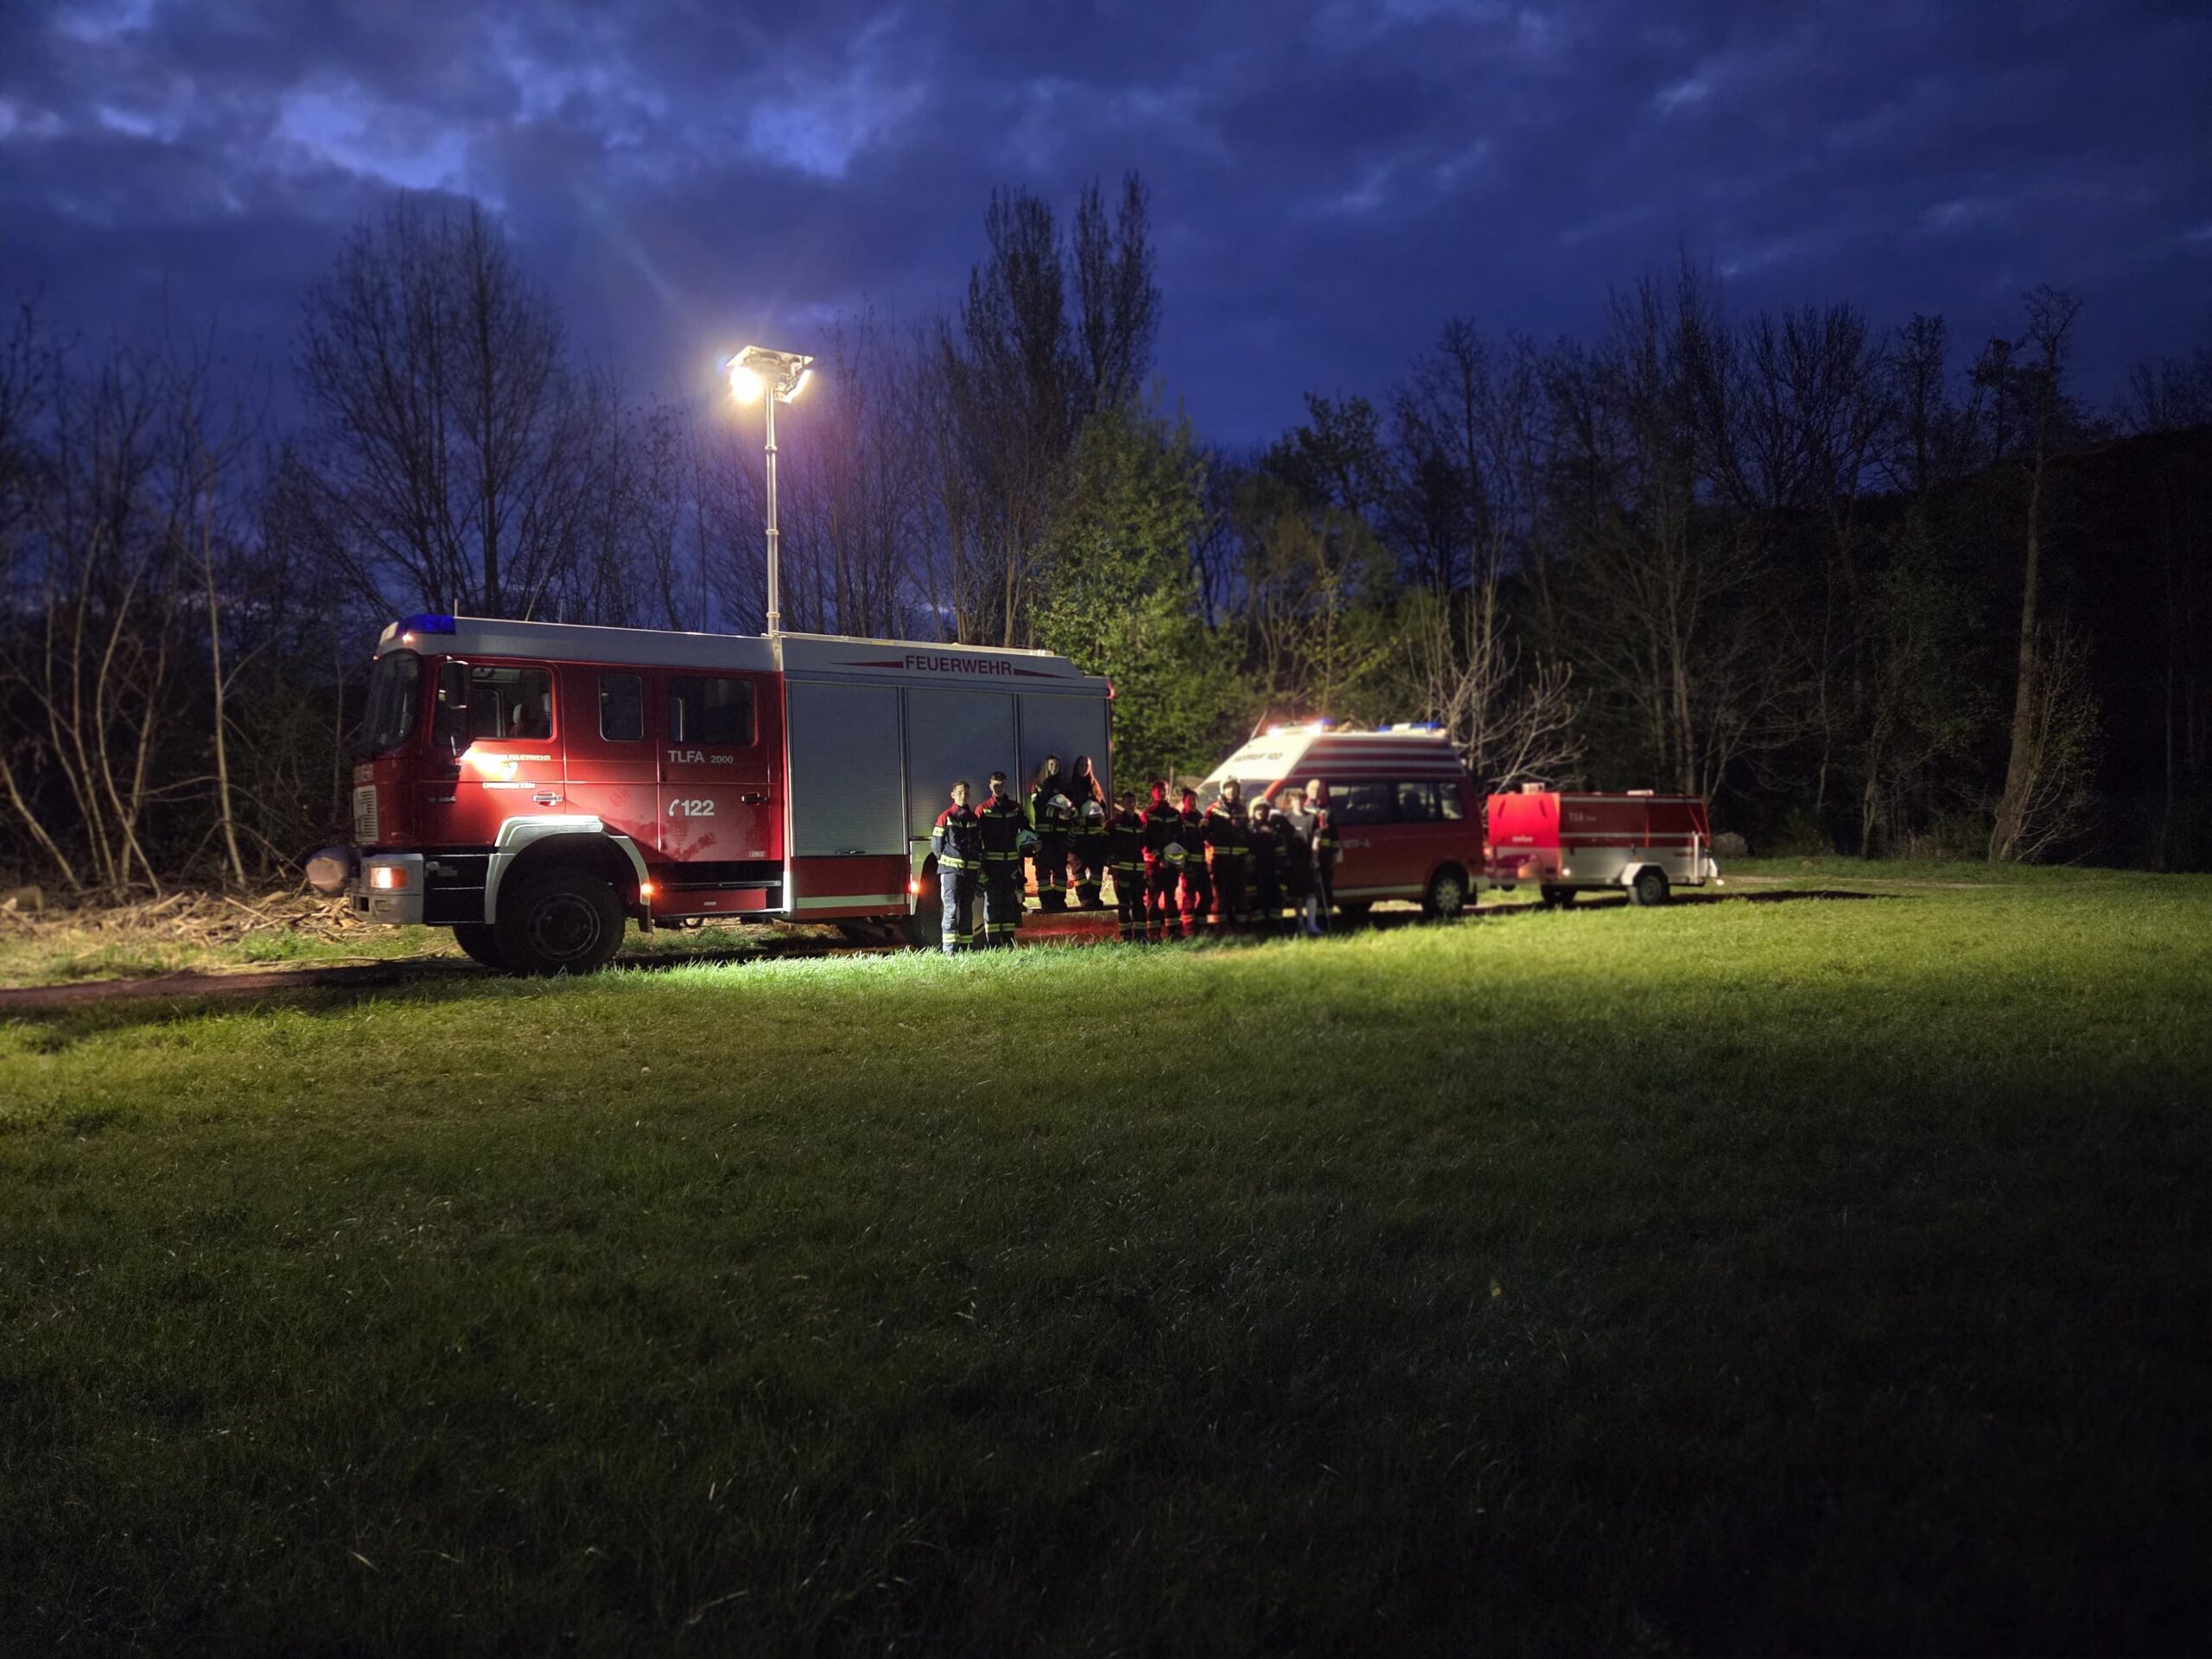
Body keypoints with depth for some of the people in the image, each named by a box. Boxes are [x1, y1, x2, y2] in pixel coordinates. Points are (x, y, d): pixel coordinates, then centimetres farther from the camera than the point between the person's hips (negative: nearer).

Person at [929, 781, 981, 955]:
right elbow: (936, 844, -1)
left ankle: (966, 945, 15)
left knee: (967, 908, 9)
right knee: (951, 907, -9)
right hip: (951, 869, -5)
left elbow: (980, 844, 19)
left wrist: (979, 863, 11)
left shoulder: (973, 818, 13)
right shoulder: (946, 817, -2)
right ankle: (950, 947, -12)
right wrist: (946, 861, 3)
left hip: (970, 870, 5)